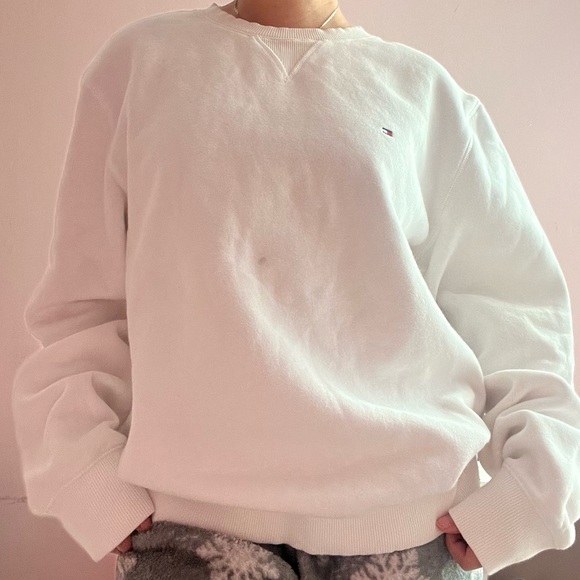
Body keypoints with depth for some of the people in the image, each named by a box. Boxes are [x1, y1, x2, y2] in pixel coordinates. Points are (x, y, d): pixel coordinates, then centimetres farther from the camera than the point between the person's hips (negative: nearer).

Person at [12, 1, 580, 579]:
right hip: (194, 509, 0)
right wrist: (86, 472, -3)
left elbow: (512, 304, 7)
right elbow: (81, 297, 6)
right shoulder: (140, 59, 7)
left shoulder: (424, 89, 7)